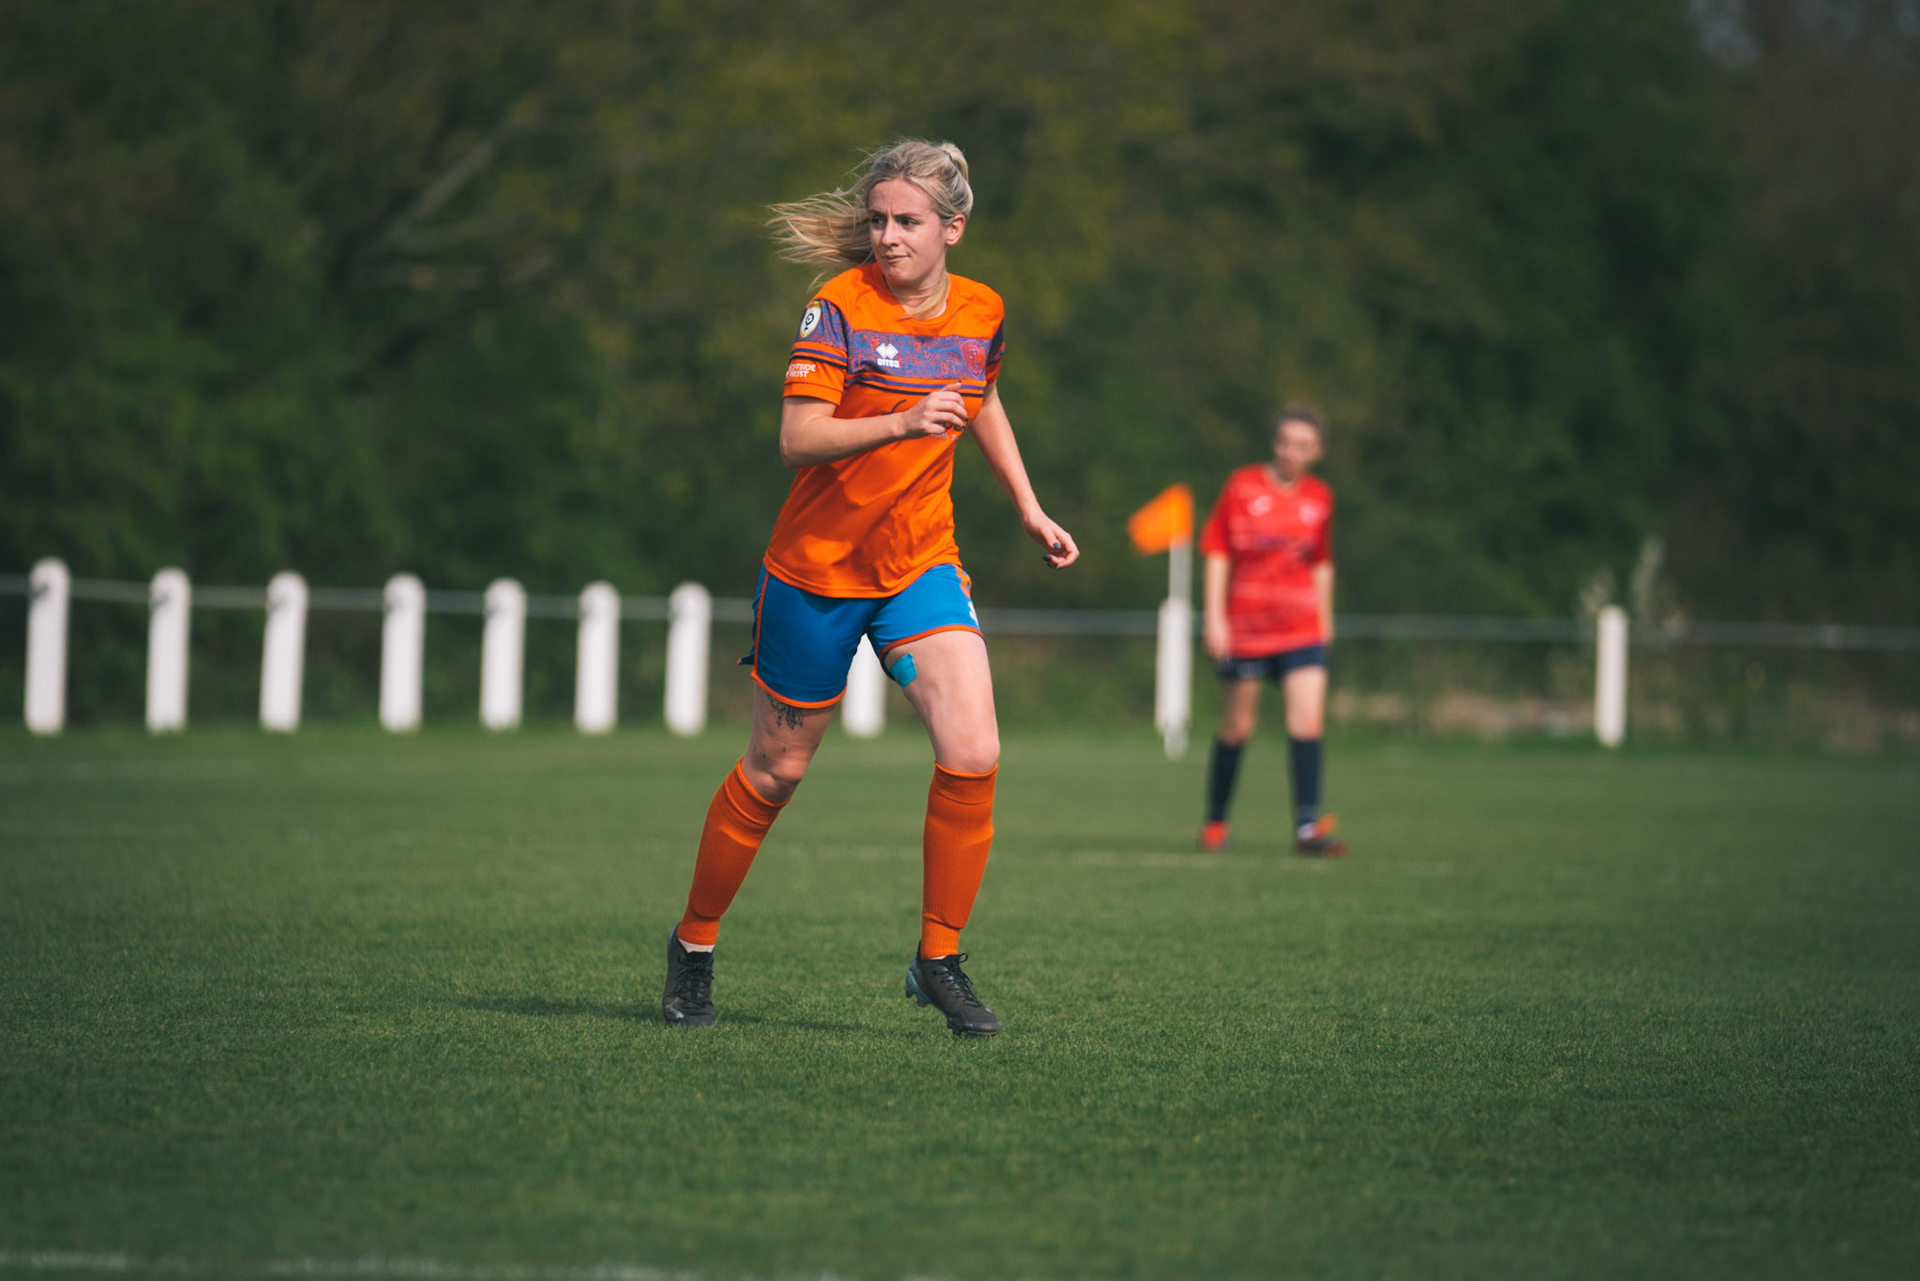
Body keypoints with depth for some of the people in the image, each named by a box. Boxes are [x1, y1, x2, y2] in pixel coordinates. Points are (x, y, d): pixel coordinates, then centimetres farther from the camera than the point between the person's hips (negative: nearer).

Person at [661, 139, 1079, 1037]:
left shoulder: (981, 313, 1)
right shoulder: (842, 307, -15)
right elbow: (797, 439, -24)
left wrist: (1029, 510, 24)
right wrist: (902, 423, -38)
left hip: (921, 565, 4)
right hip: (817, 565, -3)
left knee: (972, 754, -15)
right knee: (775, 770, 8)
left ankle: (939, 961, 0)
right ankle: (694, 944, 29)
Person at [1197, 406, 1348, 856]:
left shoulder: (1319, 498, 6)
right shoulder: (1242, 486, -4)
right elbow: (1217, 551, -1)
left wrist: (1325, 617, 19)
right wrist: (1214, 616, -6)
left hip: (1302, 629, 2)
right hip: (1244, 628, -2)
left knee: (1308, 722, -13)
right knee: (1236, 729, 6)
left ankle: (1307, 827, -14)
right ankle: (1214, 824, 21)